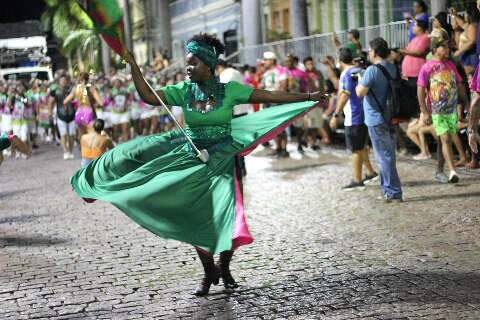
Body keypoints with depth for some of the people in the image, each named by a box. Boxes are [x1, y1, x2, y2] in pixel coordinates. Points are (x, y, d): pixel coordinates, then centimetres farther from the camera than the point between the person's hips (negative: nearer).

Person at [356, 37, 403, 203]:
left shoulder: (372, 70, -17)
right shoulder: (392, 68, 8)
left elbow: (360, 92, -21)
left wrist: (359, 82, 0)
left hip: (377, 119, -8)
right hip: (391, 118, 8)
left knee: (385, 157, -3)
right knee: (388, 155, 16)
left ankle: (394, 192, -1)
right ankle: (388, 190, 24)